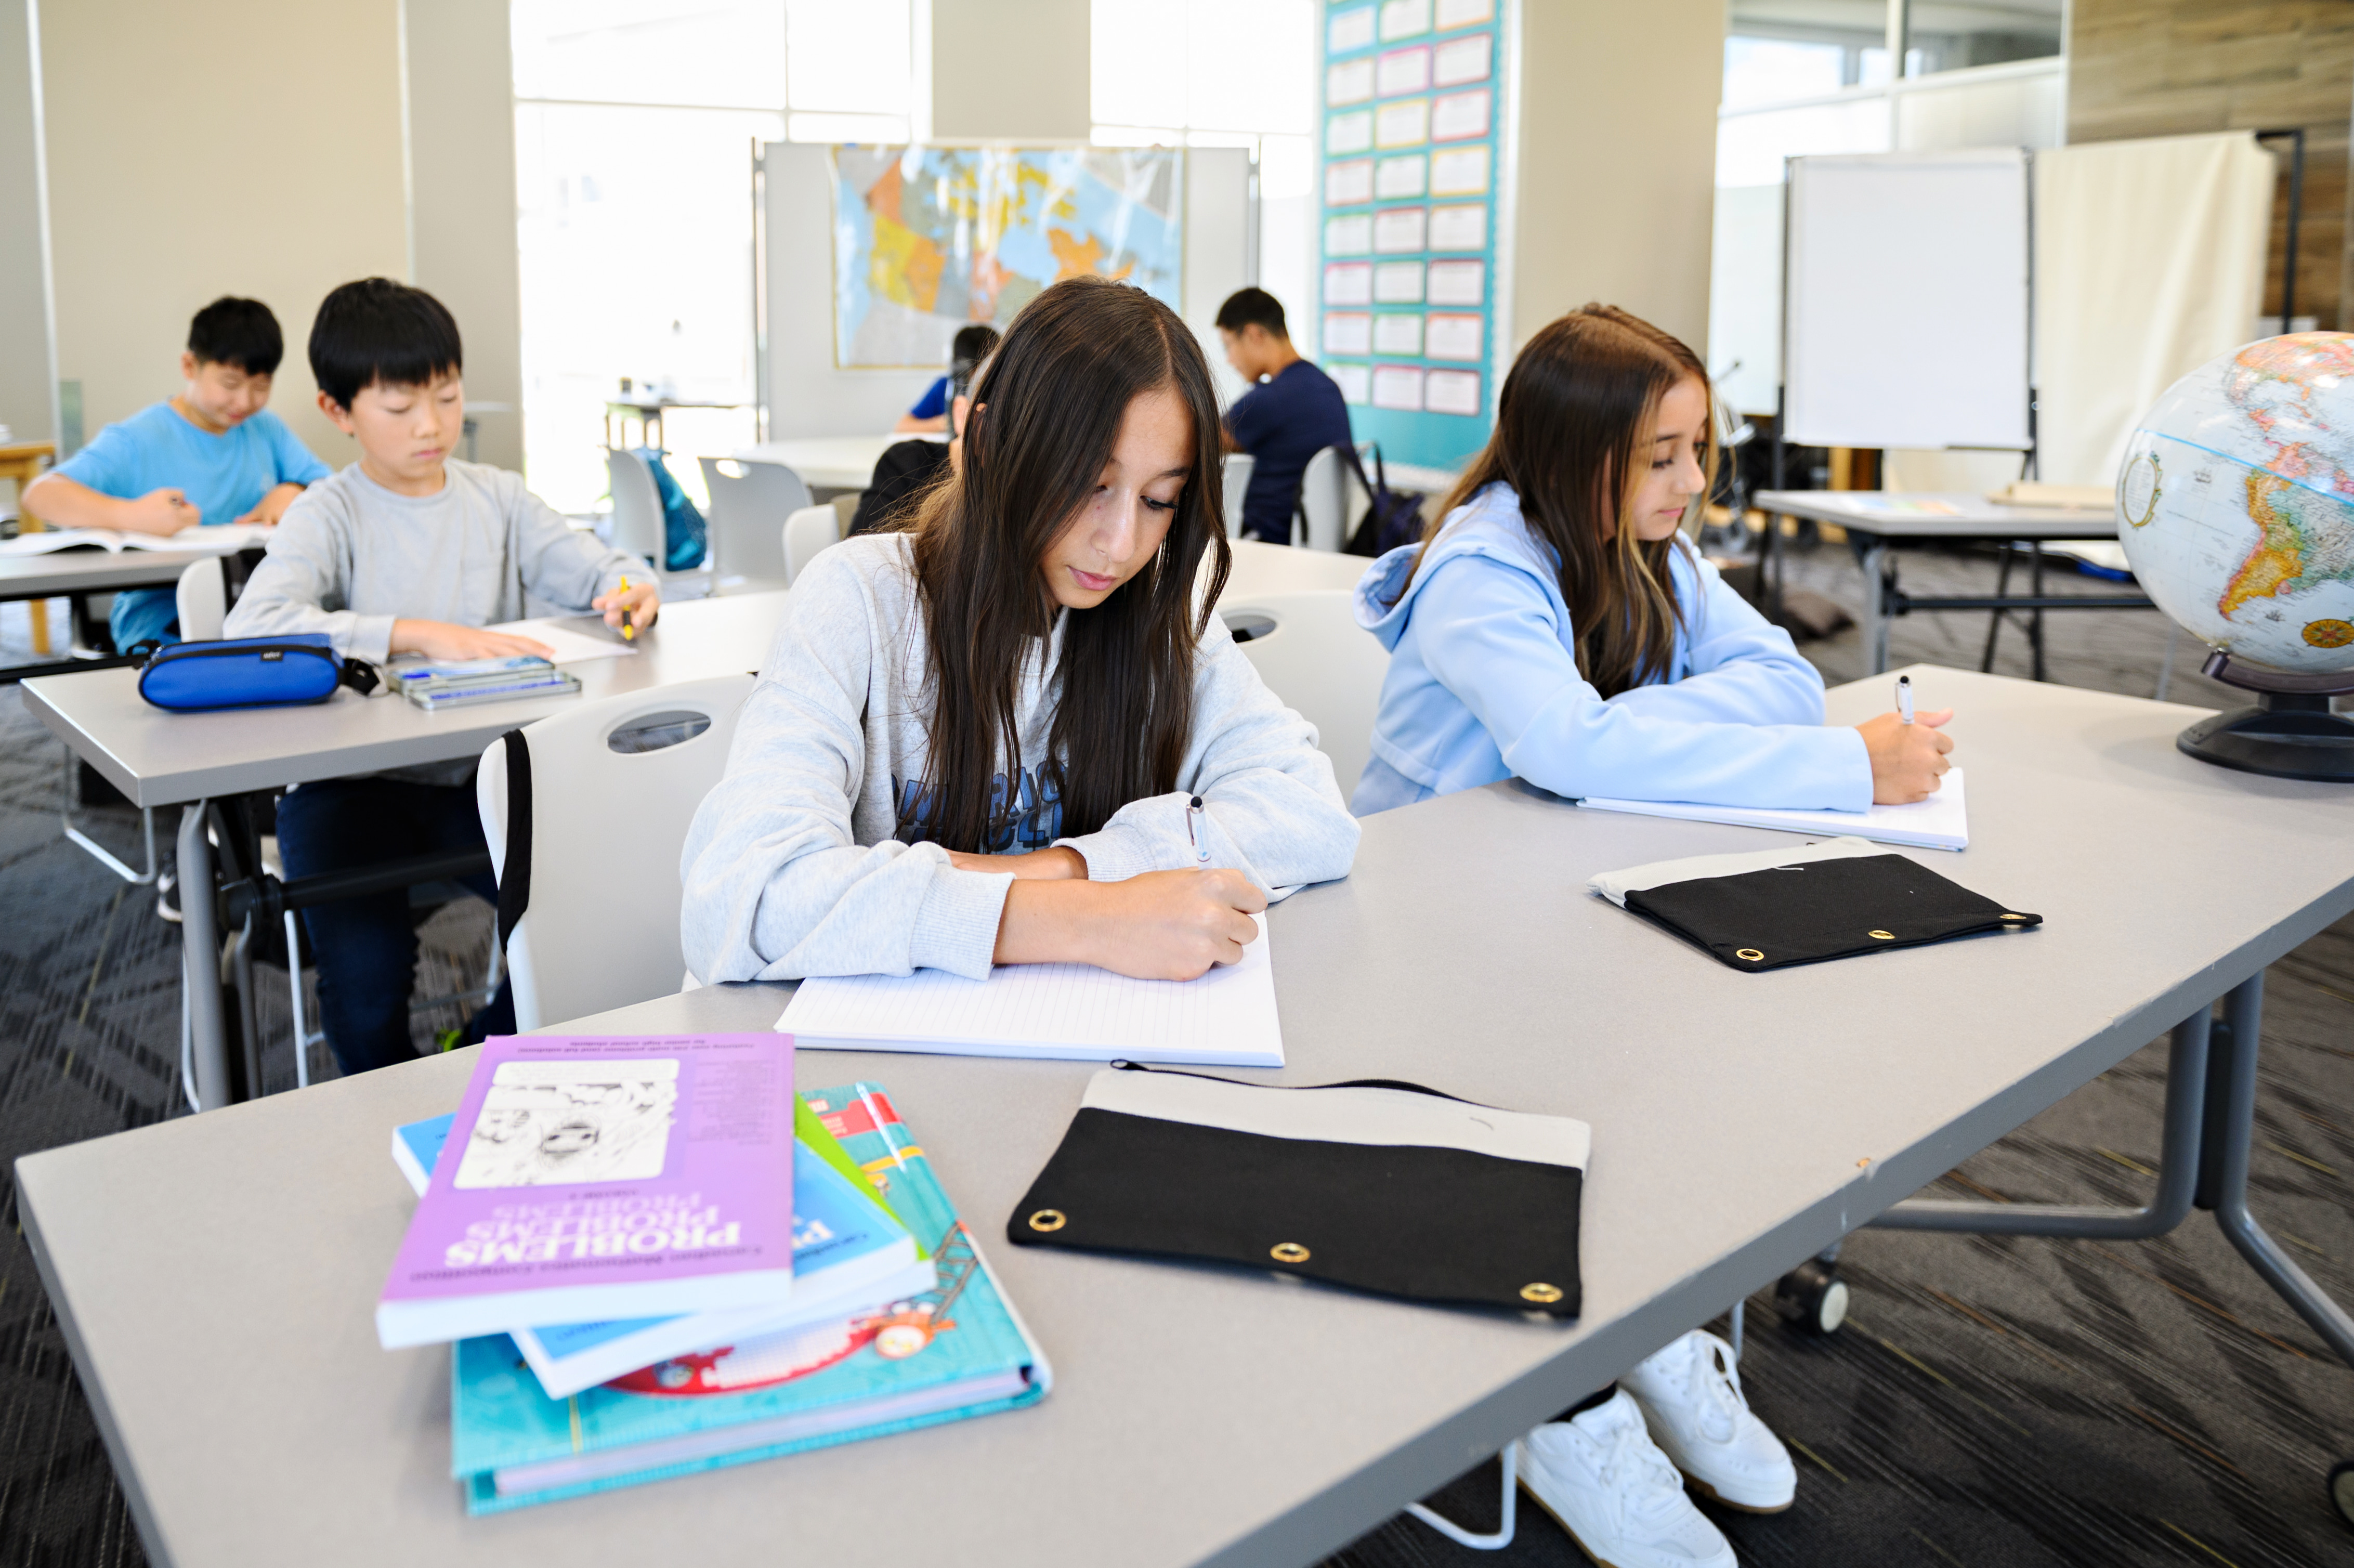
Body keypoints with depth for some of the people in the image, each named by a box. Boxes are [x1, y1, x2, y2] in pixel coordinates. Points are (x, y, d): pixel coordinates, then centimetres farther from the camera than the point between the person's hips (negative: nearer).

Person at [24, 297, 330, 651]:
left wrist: (292, 493, -6)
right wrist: (129, 515, -32)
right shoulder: (136, 441, -4)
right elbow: (40, 494, -14)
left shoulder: (267, 431, 13)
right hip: (159, 631, -4)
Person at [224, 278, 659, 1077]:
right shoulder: (328, 515, -5)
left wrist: (631, 590, -18)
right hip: (353, 782, -3)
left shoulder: (497, 497, 8)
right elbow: (253, 624, -23)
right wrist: (417, 634, -33)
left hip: (479, 772, 3)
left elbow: (601, 567, 7)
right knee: (366, 970, -24)